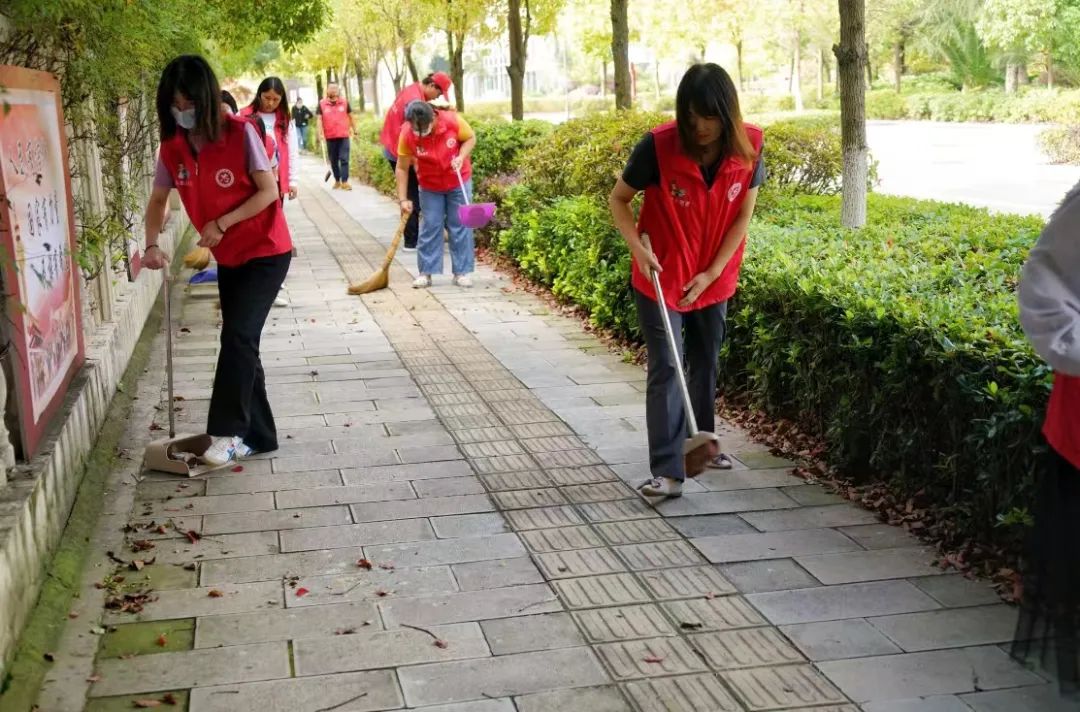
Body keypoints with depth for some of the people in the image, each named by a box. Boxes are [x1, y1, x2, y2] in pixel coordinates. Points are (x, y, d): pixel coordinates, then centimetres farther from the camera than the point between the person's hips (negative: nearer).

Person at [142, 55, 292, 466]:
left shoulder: (240, 133, -18)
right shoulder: (172, 147, -3)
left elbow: (269, 191, -15)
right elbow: (158, 200, 6)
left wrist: (221, 223, -20)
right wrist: (152, 245, -10)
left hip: (266, 252, -6)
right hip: (228, 258, 6)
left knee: (238, 335, -16)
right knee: (241, 341, 9)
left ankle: (226, 433, -8)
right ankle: (260, 436, 19)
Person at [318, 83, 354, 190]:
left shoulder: (344, 102, 4)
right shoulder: (322, 104, 1)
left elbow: (350, 116, 12)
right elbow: (319, 119, -1)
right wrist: (321, 133, -12)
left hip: (344, 135, -1)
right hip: (330, 137, 1)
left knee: (344, 159, -7)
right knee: (333, 160, 8)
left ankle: (344, 182, -9)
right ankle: (337, 181, 19)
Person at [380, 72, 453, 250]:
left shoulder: (412, 90, 9)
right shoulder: (415, 100, -22)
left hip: (394, 150, 10)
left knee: (410, 195, 16)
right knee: (412, 197, -3)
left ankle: (410, 236, 22)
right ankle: (411, 241, 1)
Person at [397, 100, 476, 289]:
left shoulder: (452, 121, -26)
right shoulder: (407, 134, -23)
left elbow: (470, 138, -6)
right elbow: (402, 168, -14)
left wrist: (461, 157, -23)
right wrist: (403, 199, -15)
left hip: (458, 182, 0)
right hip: (430, 187, 0)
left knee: (460, 226, 2)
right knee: (430, 227, 0)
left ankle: (462, 272, 9)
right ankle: (426, 272, 7)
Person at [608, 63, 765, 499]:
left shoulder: (749, 146, -14)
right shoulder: (659, 146, -23)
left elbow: (743, 214, -6)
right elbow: (618, 199, -9)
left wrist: (712, 273, -10)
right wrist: (638, 247, -23)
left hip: (714, 279, 4)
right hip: (661, 277, -4)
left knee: (706, 363, 18)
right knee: (666, 369, -6)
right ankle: (668, 471, -5)